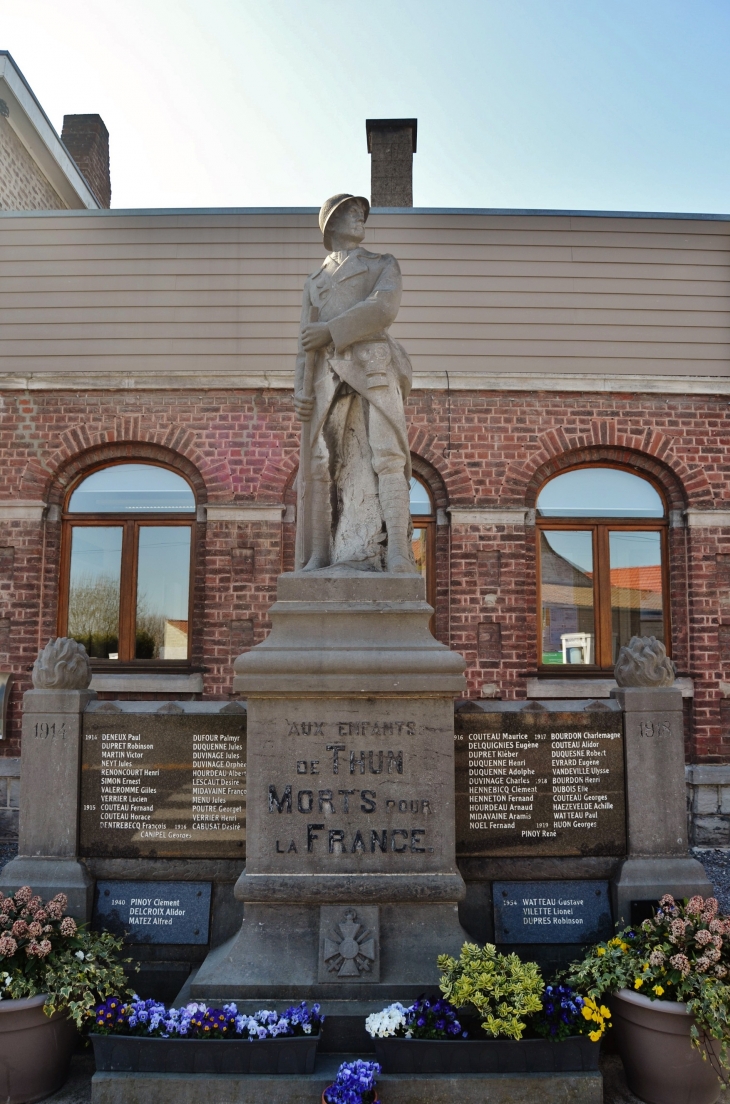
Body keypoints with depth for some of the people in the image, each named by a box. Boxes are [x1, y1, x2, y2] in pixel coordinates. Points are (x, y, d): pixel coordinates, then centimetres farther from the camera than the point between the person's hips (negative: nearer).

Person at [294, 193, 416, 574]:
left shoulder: (384, 264, 21)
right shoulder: (315, 281, 28)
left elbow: (384, 308, -2)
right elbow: (306, 342, 18)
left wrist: (330, 330, -7)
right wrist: (300, 390, 2)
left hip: (373, 367, -3)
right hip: (328, 375, 3)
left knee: (387, 455, -15)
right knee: (323, 463, -6)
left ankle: (397, 557, -22)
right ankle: (322, 558, -5)